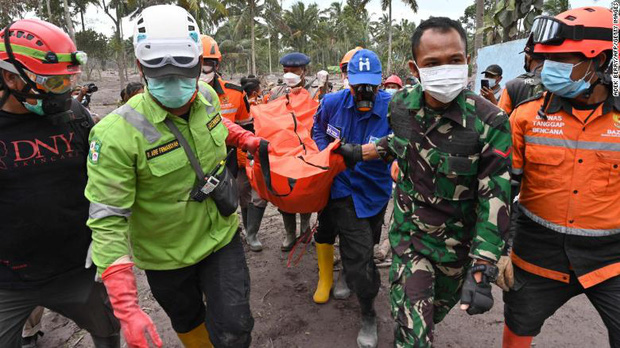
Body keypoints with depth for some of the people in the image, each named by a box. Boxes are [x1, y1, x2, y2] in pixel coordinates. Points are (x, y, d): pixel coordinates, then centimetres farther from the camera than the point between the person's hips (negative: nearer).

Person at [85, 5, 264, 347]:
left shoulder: (207, 96, -10)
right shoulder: (117, 134, -27)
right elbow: (108, 221, -26)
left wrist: (245, 138, 4)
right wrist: (126, 308, -30)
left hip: (221, 237, 3)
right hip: (166, 257, -2)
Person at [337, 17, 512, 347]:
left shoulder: (489, 122, -22)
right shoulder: (401, 105, -12)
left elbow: (495, 200, -20)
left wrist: (480, 272, -24)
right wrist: (362, 152, 8)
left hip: (457, 241, 0)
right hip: (408, 230, 1)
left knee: (440, 307, 25)